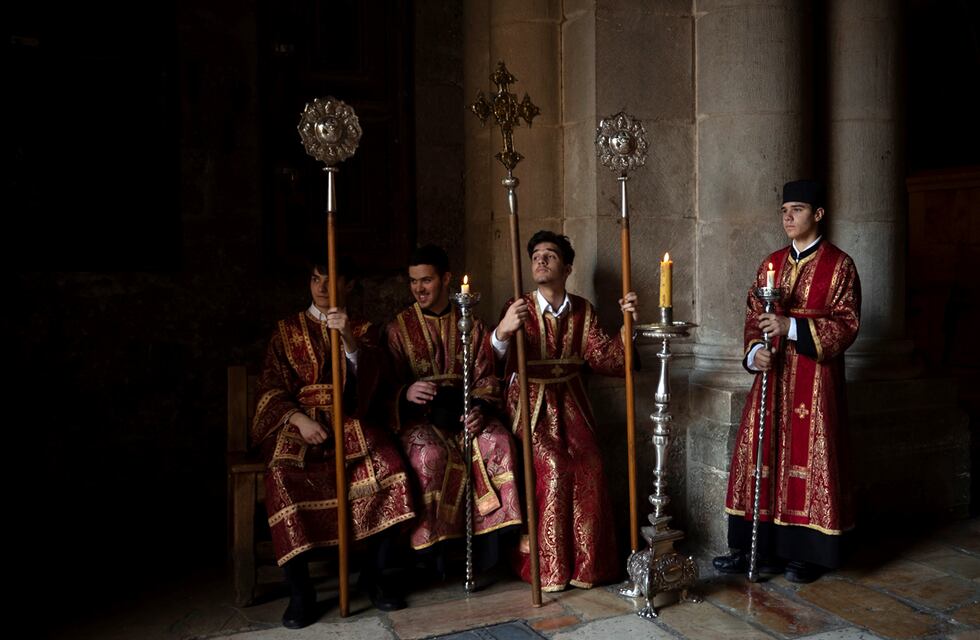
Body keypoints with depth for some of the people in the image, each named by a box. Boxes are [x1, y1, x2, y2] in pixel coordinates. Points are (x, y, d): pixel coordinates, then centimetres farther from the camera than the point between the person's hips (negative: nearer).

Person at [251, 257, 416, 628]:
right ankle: (299, 590, -21)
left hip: (349, 421, 1)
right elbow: (270, 388, 6)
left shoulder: (362, 329, 15)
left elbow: (370, 373, -5)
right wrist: (299, 419, -13)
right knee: (283, 476, -33)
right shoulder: (288, 330, 14)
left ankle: (375, 573, -11)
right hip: (297, 423, 0)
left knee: (389, 467, -29)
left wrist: (349, 338, -25)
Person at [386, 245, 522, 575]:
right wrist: (406, 393, -23)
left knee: (499, 442, -30)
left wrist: (480, 408, -14)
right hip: (418, 415, -1)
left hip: (465, 411, 2)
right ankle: (430, 552, -20)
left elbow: (485, 377, 8)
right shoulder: (399, 328, 8)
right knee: (430, 454, -35)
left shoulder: (471, 324, 13)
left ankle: (487, 545, -21)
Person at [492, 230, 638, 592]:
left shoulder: (582, 311, 6)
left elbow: (605, 359, 0)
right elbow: (499, 360, -22)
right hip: (530, 406, -3)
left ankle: (586, 564, 2)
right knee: (551, 468, -22)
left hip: (570, 406, 3)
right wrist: (501, 333, -45)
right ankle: (547, 567, -5)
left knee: (588, 468, -16)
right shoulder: (518, 310, -5)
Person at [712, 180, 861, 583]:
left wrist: (792, 327, -20)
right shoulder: (771, 264, 13)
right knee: (761, 456, 5)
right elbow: (752, 316, 13)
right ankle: (759, 547, 16)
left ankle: (807, 553, 14)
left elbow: (847, 324, -9)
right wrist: (755, 350, -6)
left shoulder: (839, 266, -3)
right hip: (771, 376, 5)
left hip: (815, 381, -5)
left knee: (809, 458, 1)